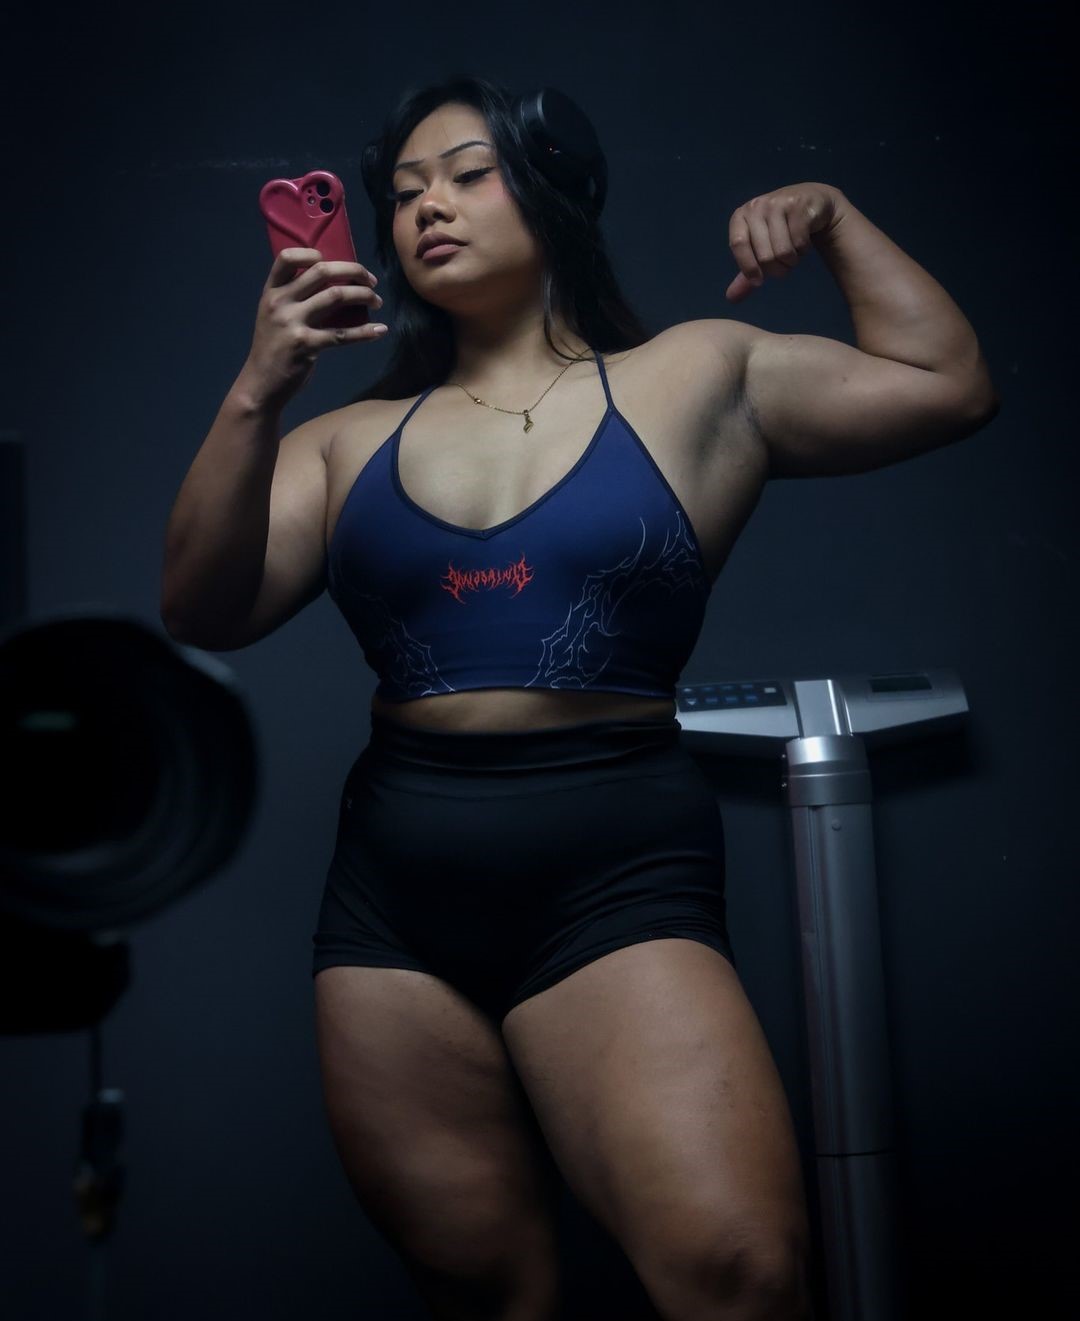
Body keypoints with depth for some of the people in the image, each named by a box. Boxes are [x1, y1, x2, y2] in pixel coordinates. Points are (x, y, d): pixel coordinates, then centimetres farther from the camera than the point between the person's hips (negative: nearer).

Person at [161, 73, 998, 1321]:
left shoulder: (695, 378, 10)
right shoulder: (349, 440, 13)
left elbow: (947, 387, 10)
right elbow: (201, 613, 0)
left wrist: (833, 218, 8)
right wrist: (259, 394, -11)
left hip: (616, 886, -2)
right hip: (393, 904, 3)